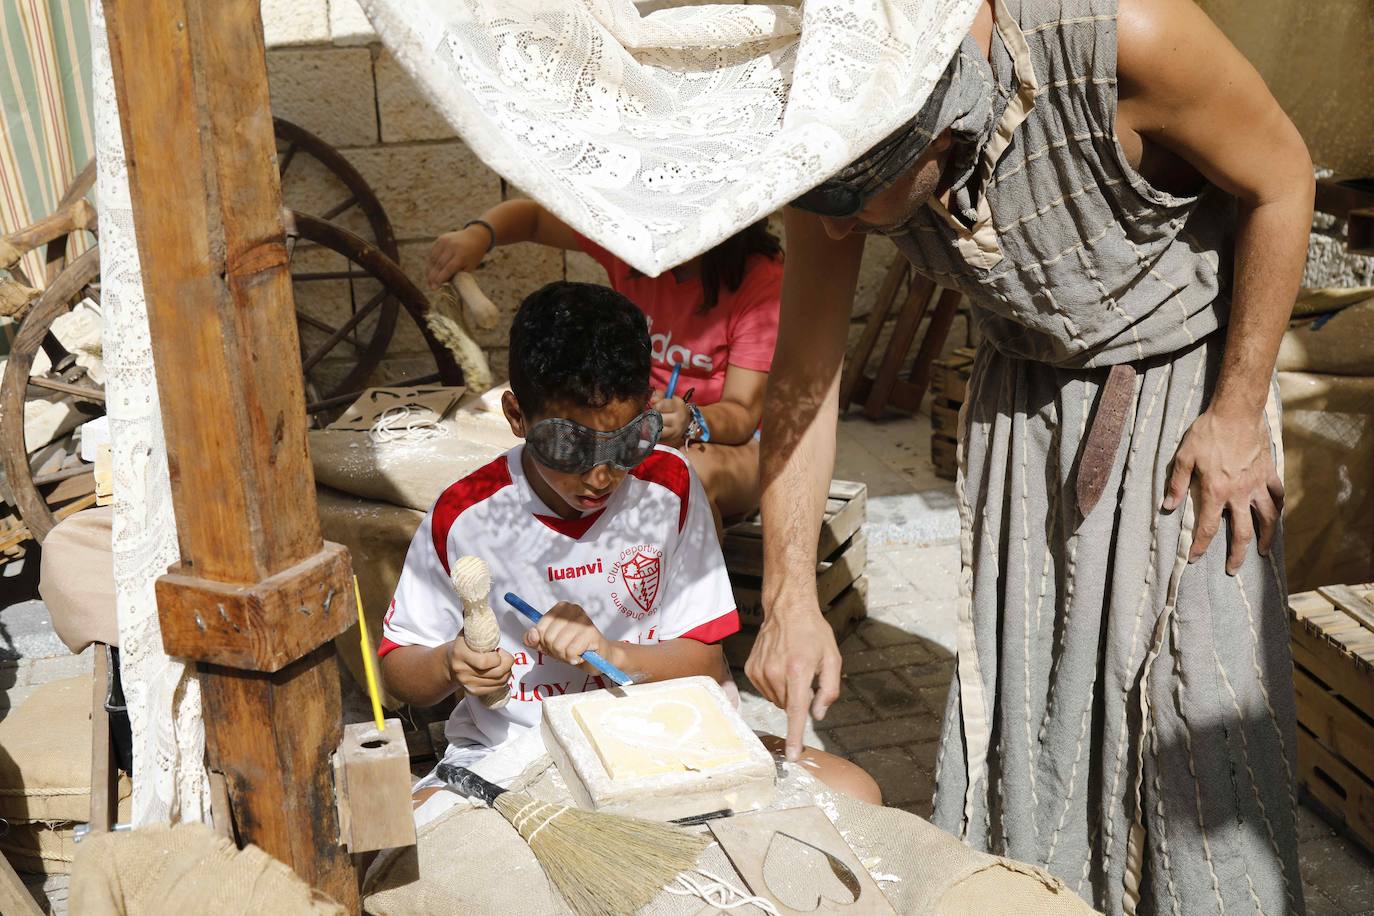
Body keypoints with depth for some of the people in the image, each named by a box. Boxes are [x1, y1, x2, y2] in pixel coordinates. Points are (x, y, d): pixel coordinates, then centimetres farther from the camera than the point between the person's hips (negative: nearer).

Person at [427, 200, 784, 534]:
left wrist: (691, 422, -42)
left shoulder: (763, 279, -16)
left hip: (730, 439, -3)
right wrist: (478, 233, -12)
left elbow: (743, 412, -19)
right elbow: (532, 216, 11)